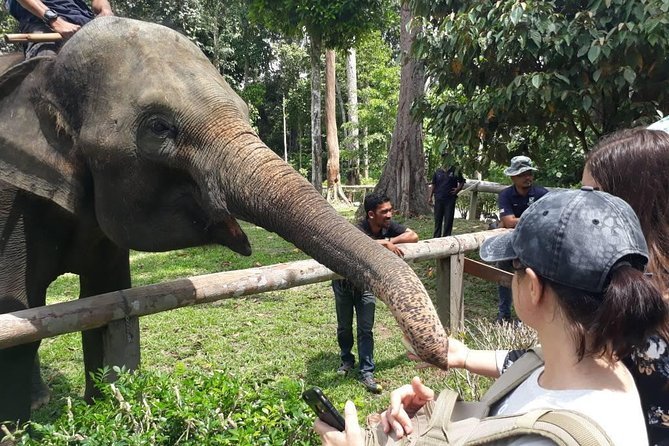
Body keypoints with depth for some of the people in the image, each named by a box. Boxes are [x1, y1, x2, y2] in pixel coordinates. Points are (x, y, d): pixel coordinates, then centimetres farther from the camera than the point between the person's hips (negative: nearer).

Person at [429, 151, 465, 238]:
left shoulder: (455, 171, 2)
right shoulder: (437, 171, 8)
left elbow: (462, 182, 9)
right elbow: (433, 185, 12)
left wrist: (458, 189, -9)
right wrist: (430, 196, 6)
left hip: (450, 199, -2)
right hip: (438, 199, 2)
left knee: (448, 219, 0)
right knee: (438, 218, 7)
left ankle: (446, 237, 7)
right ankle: (436, 237, 16)